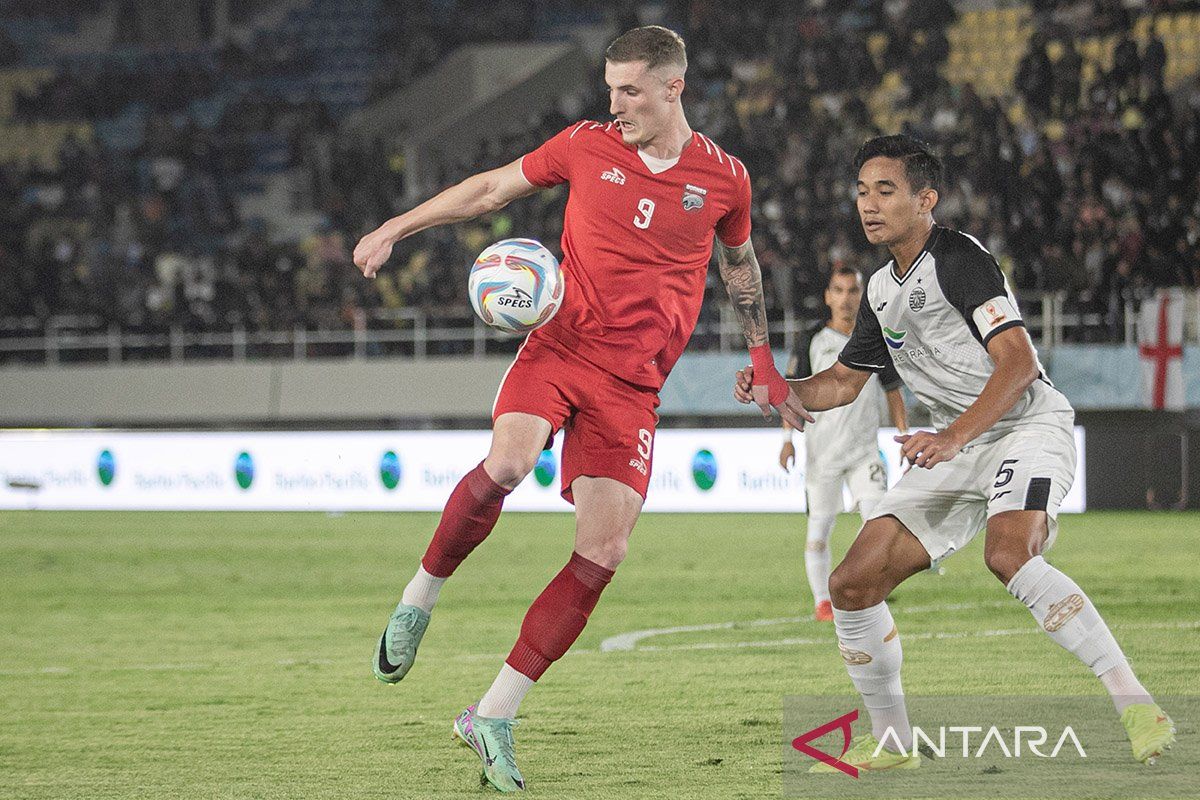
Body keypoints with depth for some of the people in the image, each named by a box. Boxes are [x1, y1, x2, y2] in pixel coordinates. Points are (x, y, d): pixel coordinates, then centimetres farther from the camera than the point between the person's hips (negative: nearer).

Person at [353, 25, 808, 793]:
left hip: (633, 382, 1)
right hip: (559, 347, -1)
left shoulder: (724, 177, 3)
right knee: (506, 463, -31)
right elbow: (492, 189, 14)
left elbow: (741, 264, 22)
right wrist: (396, 228, 11)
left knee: (605, 549, -9)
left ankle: (494, 716, -3)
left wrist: (764, 361, 24)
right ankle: (420, 598, -6)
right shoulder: (587, 146, 3)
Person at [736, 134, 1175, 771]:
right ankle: (891, 744, 12)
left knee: (1009, 556, -36)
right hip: (956, 445, 8)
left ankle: (1136, 708, -34)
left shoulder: (959, 258, -13)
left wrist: (954, 437, -34)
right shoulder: (881, 291, 13)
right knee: (853, 583, -2)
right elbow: (844, 381, 25)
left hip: (1027, 425, -8)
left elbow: (1018, 362, -22)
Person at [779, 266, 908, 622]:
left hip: (865, 449, 1)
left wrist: (906, 440, 7)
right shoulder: (812, 342, 2)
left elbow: (892, 394, 13)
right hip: (821, 451, -1)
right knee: (820, 526, 0)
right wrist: (788, 438, -7)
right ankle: (822, 602, 9)